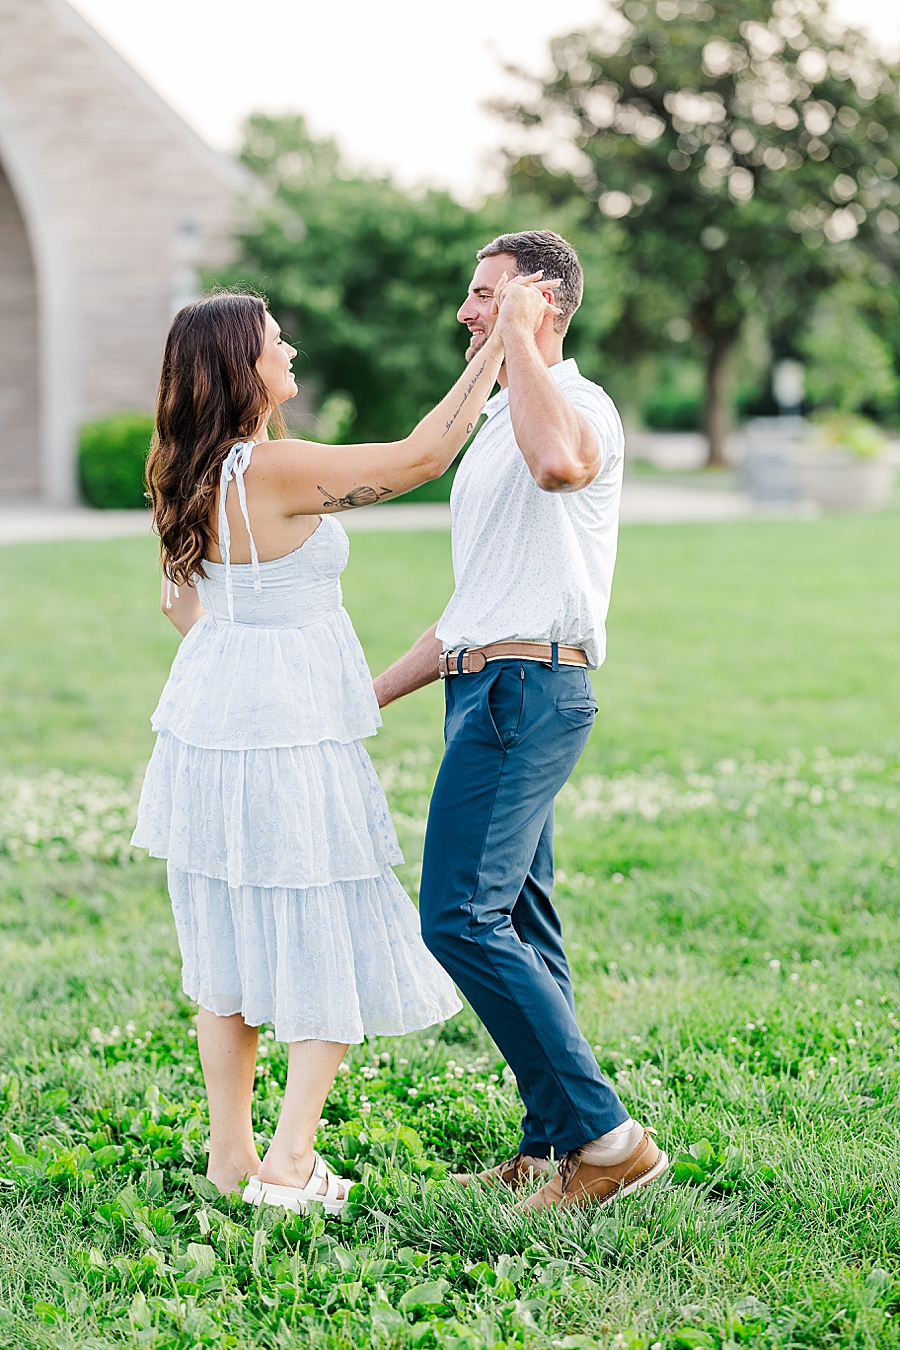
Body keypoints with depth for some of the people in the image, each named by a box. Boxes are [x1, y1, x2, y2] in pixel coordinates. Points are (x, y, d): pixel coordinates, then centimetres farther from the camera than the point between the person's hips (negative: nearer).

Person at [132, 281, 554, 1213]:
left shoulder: (191, 474, 7)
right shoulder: (273, 471, -19)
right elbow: (422, 454, -15)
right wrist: (503, 342, -10)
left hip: (207, 727, 8)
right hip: (288, 738, -8)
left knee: (228, 938, 15)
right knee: (332, 943, 3)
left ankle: (230, 1152, 23)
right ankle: (287, 1163, 3)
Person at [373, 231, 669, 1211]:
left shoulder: (581, 405, -7)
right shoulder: (499, 427, 24)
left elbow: (557, 462, -37)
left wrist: (515, 334, -23)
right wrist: (368, 695, 25)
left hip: (527, 688, -10)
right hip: (486, 689, 10)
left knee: (461, 917, -16)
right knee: (517, 925, 9)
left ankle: (605, 1135, -12)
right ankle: (551, 1148, 14)